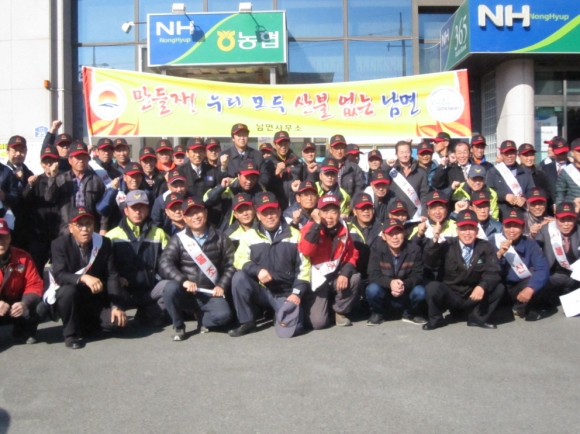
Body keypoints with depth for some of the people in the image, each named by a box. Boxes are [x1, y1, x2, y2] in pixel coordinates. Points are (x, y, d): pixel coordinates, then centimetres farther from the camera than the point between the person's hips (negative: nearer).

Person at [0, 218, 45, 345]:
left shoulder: (22, 257, -9)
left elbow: (35, 285, -11)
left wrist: (24, 303, -33)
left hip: (16, 307, 3)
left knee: (39, 306, -27)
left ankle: (24, 332, 5)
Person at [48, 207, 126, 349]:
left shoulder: (104, 243, -6)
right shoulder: (60, 244, -13)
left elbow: (112, 276, -8)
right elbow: (59, 276, -25)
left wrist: (116, 306, -18)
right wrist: (83, 277, -44)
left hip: (95, 299, 2)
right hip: (69, 296, -2)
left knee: (116, 320, -22)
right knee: (68, 290, -36)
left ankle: (85, 326, 11)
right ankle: (70, 334, -12)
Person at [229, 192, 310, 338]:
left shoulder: (295, 235, 3)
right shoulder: (249, 236, 3)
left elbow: (304, 266, 1)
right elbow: (240, 260, -8)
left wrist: (297, 293, -10)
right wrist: (257, 270, -28)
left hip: (286, 294, -1)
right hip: (261, 291, 1)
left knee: (289, 328, -24)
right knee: (239, 277, -28)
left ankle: (283, 311, 13)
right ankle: (247, 322, -10)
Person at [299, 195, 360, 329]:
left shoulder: (344, 229, 1)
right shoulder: (311, 228, -12)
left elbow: (352, 255, 4)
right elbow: (306, 251, -30)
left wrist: (345, 273, -15)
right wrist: (317, 224, -32)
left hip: (336, 277, 4)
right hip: (316, 280, -4)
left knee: (355, 278, -29)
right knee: (318, 323, -18)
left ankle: (340, 312, -2)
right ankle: (312, 306, 20)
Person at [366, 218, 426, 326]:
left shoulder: (414, 249, -10)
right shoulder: (376, 248, -14)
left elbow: (418, 275, -13)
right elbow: (373, 275, -19)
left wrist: (405, 285, -35)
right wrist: (390, 282, -39)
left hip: (406, 297, 1)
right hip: (384, 296, -1)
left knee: (420, 291, -29)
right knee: (372, 289, -32)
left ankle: (410, 313, 6)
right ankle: (378, 313, 3)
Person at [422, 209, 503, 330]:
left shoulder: (486, 247, -3)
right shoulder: (448, 246, -8)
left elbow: (493, 272, -12)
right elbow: (429, 262, -23)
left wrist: (483, 286, -32)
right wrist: (434, 240, -37)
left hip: (473, 296, 2)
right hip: (449, 296, -2)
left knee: (498, 288, -20)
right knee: (432, 287, -30)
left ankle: (477, 318, 1)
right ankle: (436, 320, -2)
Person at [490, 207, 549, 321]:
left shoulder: (530, 244, -8)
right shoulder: (493, 241, -10)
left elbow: (543, 269, -22)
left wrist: (530, 288, -37)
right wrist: (499, 254, -34)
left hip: (520, 289, 1)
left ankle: (521, 308, 1)